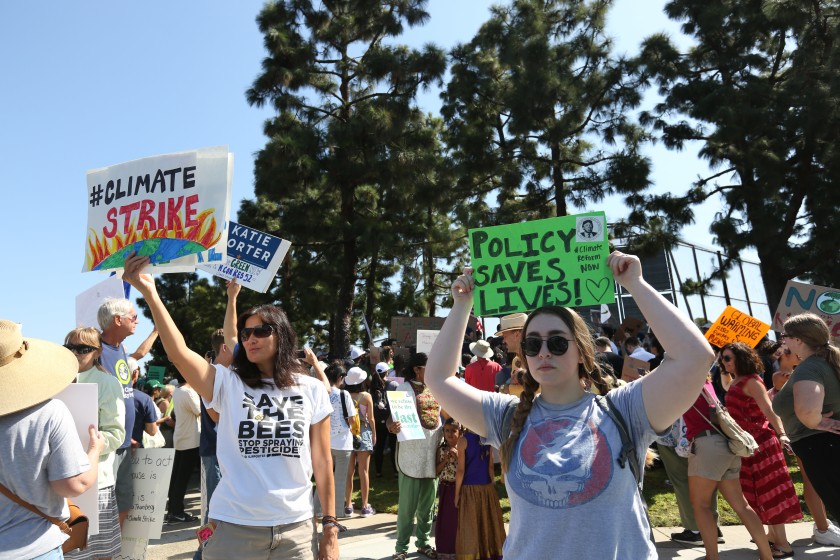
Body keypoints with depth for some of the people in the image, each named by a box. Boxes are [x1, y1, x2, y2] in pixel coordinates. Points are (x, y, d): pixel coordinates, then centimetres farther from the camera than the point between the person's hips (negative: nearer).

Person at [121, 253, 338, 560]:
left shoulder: (312, 390, -1)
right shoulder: (228, 384, -2)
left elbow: (322, 462, 2)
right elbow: (180, 354, -19)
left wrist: (330, 529, 2)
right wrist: (149, 293, -27)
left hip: (296, 530, 1)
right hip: (234, 528, 0)